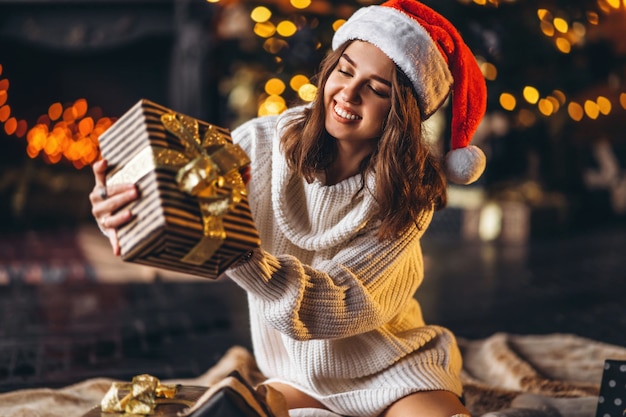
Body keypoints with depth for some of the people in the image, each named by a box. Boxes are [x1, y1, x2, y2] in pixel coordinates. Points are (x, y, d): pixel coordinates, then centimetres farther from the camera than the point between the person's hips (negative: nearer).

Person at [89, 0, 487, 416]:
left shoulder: (409, 192, -16)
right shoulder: (261, 144, -12)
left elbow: (342, 307, -25)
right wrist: (115, 209, -44)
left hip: (393, 372, -2)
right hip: (300, 378, 3)